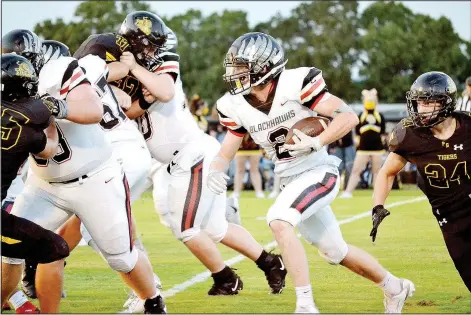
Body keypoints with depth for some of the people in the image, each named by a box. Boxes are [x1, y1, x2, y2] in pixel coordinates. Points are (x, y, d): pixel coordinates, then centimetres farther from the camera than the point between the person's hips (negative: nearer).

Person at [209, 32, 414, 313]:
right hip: (290, 182, 7)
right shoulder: (236, 106, -3)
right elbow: (226, 151, 9)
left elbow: (349, 116, -19)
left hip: (318, 172, -7)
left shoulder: (295, 84, -20)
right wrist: (215, 172, -13)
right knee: (336, 252, 16)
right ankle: (395, 287, 40)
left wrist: (316, 143, -32)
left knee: (279, 221, -29)